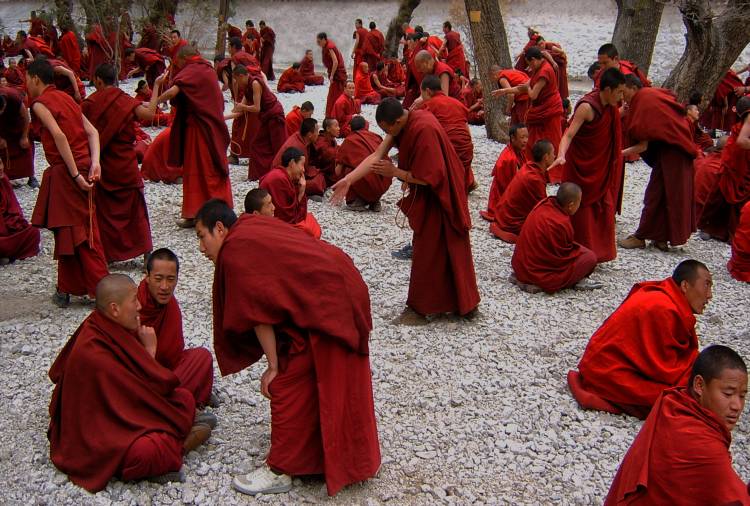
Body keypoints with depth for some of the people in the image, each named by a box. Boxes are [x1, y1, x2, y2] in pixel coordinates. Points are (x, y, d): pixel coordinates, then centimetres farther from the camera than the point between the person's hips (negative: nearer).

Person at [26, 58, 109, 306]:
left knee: (78, 233, -1)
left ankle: (102, 290, 5)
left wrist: (75, 175, -24)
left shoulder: (40, 103, -8)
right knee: (67, 231, 15)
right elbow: (92, 131, 6)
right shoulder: (65, 98, 16)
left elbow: (59, 135, -23)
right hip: (82, 166, 8)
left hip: (65, 172, -8)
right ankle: (67, 288, 22)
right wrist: (94, 163, -5)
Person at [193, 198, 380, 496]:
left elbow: (258, 314, -13)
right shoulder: (253, 226, 16)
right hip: (343, 291, 10)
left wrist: (273, 367, -6)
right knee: (334, 383, 24)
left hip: (324, 304, -10)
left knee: (287, 384, 0)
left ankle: (280, 471, 12)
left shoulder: (234, 251, -12)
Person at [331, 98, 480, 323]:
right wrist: (348, 179, -15)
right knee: (451, 249, 18)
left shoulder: (423, 130, -30)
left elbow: (429, 177, -28)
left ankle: (420, 309, 15)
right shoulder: (403, 122, -3)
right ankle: (465, 303, 31)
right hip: (432, 195, 10)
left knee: (427, 252, 2)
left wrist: (395, 172, -20)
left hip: (438, 198, -10)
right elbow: (376, 156, -6)